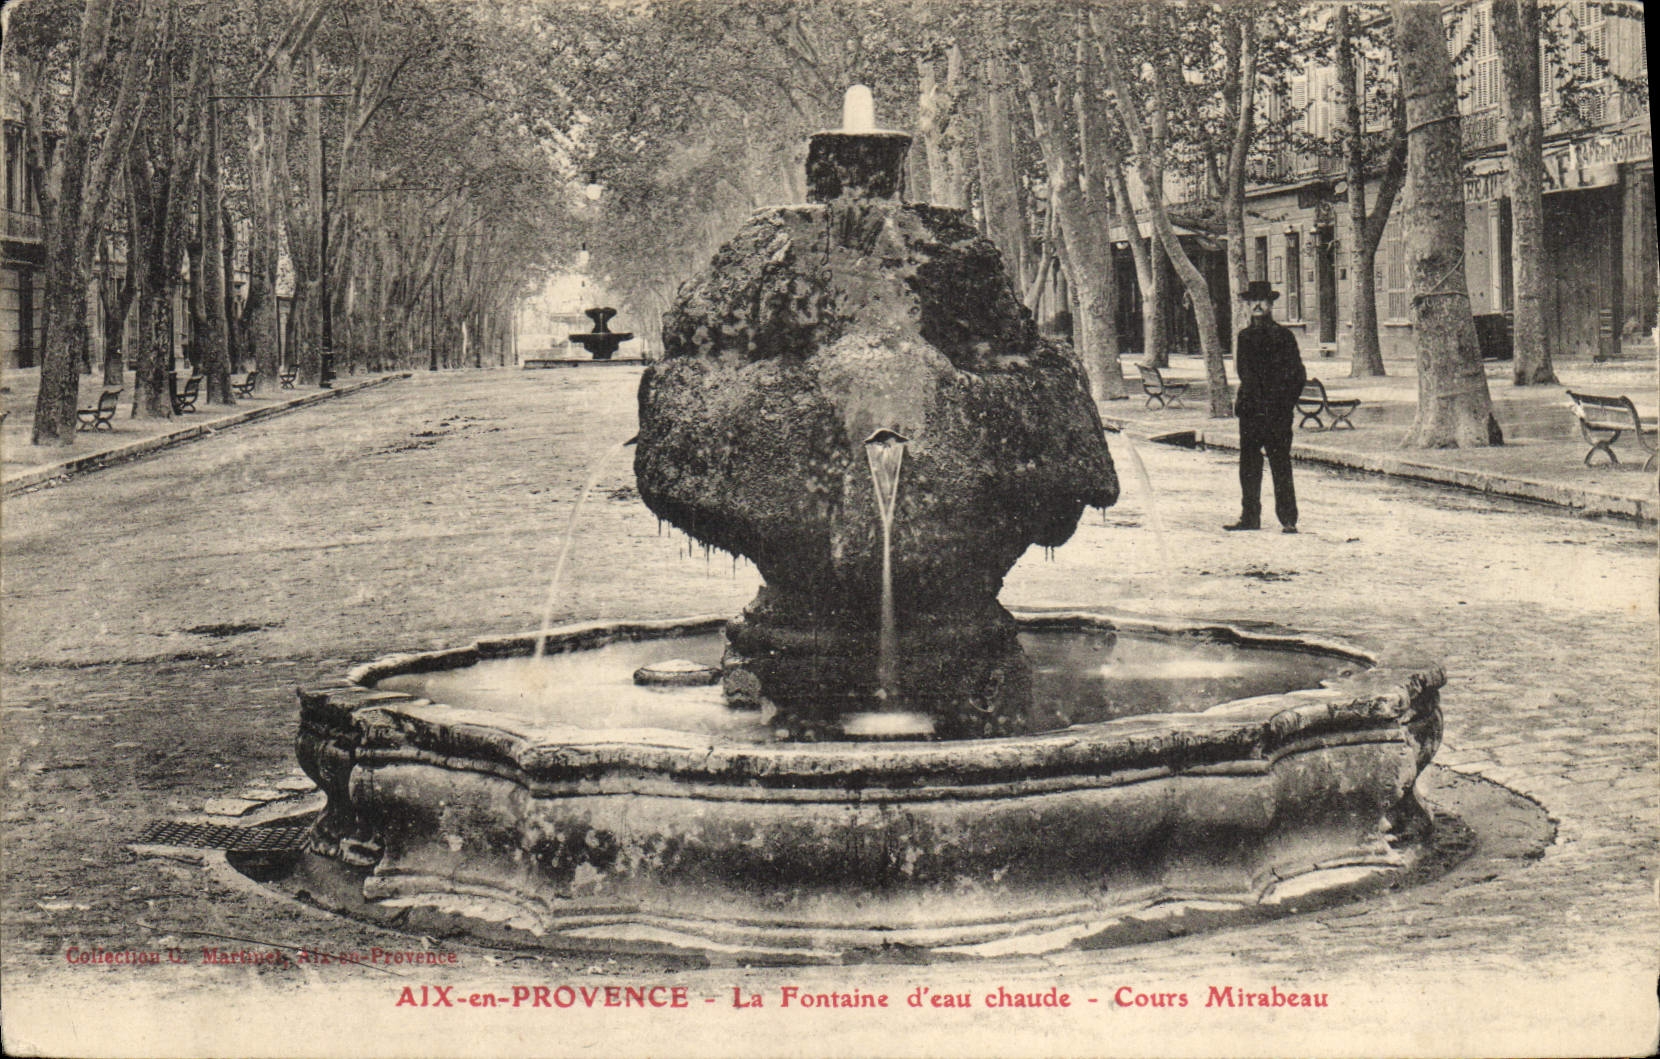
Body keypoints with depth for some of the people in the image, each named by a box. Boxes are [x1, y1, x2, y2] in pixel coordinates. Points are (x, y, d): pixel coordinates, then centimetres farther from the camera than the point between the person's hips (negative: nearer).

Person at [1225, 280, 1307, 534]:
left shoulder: (1283, 336, 1)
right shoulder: (1244, 336, 15)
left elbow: (1298, 375, 0)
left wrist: (1285, 403, -8)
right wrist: (1244, 401, 8)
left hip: (1277, 411, -5)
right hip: (1250, 409, 5)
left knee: (1280, 465, -6)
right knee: (1249, 465, 5)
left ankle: (1288, 520, -2)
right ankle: (1250, 517, 12)